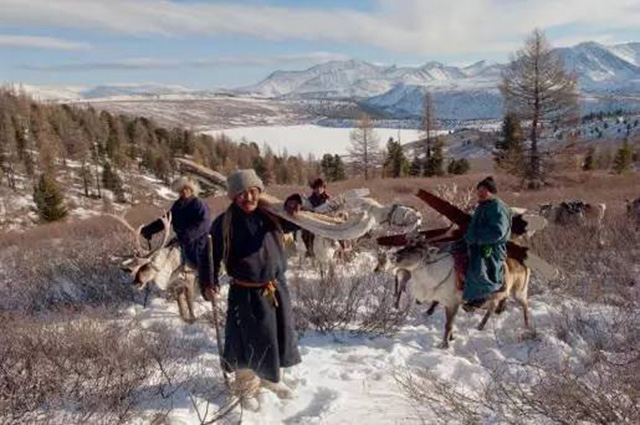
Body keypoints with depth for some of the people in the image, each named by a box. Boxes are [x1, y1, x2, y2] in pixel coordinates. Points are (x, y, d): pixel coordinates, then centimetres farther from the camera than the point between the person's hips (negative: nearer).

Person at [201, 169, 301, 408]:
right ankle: (246, 388, 32)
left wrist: (293, 207, -9)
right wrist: (209, 282, -22)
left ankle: (271, 378, 44)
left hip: (277, 288, 5)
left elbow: (294, 224, 14)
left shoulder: (270, 215, 0)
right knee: (248, 343, 5)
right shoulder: (224, 223, -11)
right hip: (245, 294, -4)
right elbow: (211, 255, -7)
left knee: (279, 336, 19)